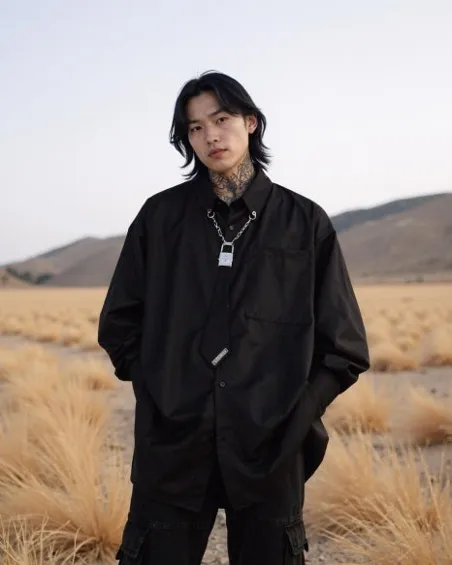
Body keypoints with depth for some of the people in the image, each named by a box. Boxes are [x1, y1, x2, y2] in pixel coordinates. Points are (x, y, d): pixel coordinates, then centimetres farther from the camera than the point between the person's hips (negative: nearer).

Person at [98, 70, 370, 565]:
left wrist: (296, 416, -3)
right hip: (172, 447, 1)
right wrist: (158, 392, 2)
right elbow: (119, 323, 10)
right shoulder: (161, 217, 4)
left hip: (269, 450, 0)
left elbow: (344, 348, 4)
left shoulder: (304, 222, 2)